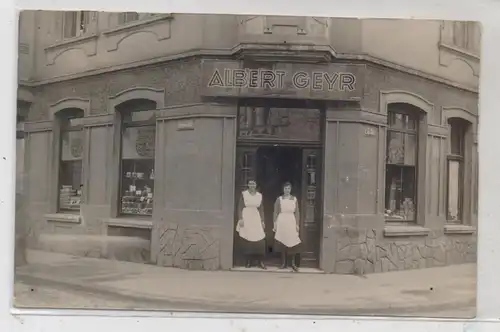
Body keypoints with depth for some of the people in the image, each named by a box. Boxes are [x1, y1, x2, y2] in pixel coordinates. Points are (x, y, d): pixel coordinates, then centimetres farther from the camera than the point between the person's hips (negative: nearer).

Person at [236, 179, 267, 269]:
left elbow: (261, 209, 13)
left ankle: (260, 262, -1)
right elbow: (240, 207, -1)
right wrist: (240, 219, -11)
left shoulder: (259, 195, 10)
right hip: (246, 218, -3)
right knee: (247, 240, -4)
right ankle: (249, 261, 6)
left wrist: (262, 221, 8)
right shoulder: (243, 194, 0)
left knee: (260, 240, -6)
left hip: (256, 218, 3)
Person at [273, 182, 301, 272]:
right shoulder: (279, 199, 3)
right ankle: (284, 262, 11)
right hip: (282, 222, 0)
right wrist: (275, 224, -3)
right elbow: (275, 212, 3)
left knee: (292, 242, -4)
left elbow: (297, 212, 6)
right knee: (282, 242, 2)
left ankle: (293, 263, 2)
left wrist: (297, 224, 1)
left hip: (291, 222, 1)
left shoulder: (294, 199, 6)